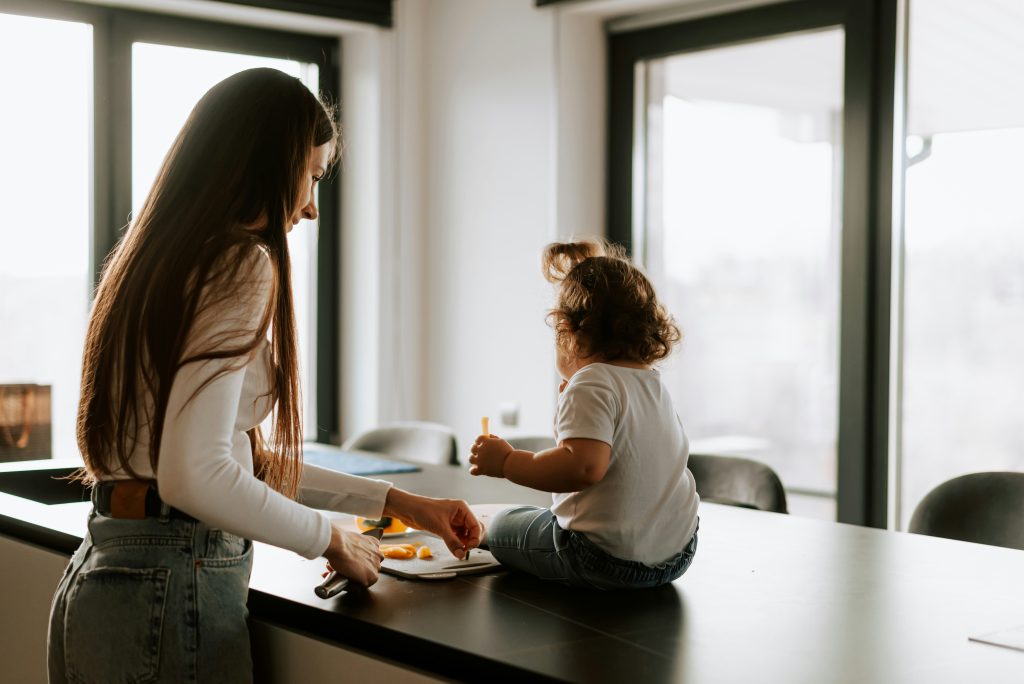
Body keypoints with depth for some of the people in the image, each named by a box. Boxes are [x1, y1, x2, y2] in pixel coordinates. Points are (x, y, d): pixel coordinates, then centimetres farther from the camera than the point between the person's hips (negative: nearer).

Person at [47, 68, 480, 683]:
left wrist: (398, 503, 16)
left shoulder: (160, 260, 14)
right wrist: (331, 540, -10)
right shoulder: (242, 264, -15)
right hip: (173, 583, -9)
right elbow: (195, 476, -25)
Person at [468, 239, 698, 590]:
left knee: (500, 526, 12)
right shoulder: (655, 384, 11)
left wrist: (506, 462, -21)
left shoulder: (591, 384, -17)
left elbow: (585, 466, -32)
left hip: (610, 559, -8)